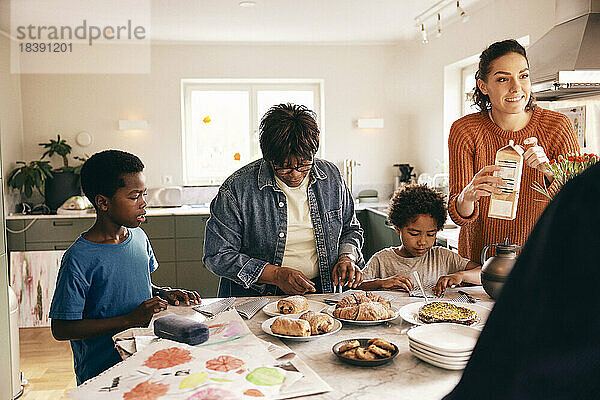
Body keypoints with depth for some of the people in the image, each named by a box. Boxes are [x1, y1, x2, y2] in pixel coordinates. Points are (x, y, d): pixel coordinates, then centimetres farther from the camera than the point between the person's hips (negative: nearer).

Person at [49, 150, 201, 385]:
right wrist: (130, 319, -20)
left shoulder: (139, 237, 5)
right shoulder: (79, 259, -16)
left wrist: (164, 294, 1)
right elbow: (61, 329, -14)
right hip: (102, 376, -6)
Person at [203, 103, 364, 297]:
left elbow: (350, 229, 17)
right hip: (254, 299, -2)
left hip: (319, 294, 3)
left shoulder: (331, 177, 1)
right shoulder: (236, 189, -13)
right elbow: (218, 255, -11)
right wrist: (276, 275, -19)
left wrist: (347, 257, -4)